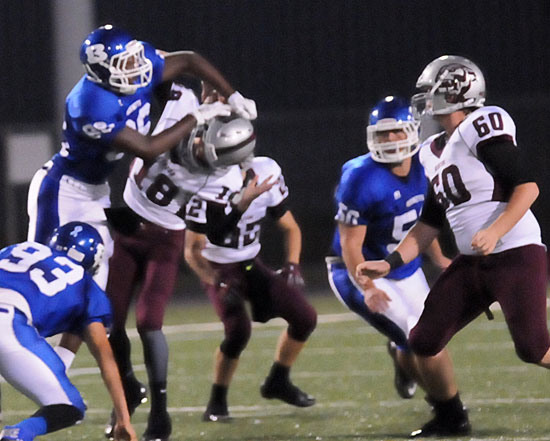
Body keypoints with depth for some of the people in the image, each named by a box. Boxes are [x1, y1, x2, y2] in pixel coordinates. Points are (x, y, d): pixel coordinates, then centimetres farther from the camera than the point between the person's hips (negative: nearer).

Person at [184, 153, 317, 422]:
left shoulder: (267, 175, -10)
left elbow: (290, 228, 4)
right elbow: (193, 250, -19)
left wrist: (292, 265, -13)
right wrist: (219, 283, -31)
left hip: (251, 264, 5)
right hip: (219, 269, -5)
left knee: (305, 318, -2)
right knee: (239, 329, -27)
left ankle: (278, 382, 21)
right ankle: (217, 402, -8)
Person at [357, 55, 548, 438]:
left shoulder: (483, 127, -10)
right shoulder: (436, 151, 16)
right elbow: (429, 225, 21)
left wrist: (496, 231, -25)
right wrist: (389, 264, 12)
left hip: (516, 255, -9)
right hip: (472, 263, 9)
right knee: (423, 342, 4)